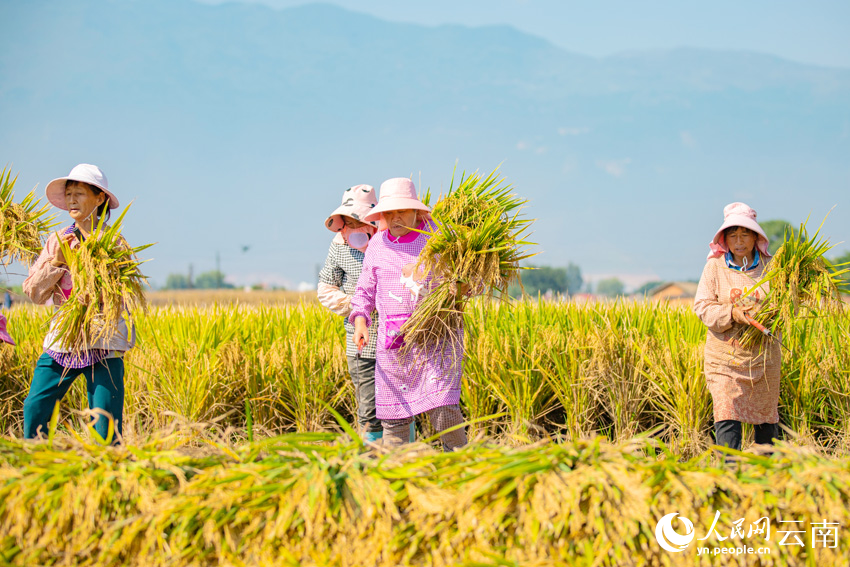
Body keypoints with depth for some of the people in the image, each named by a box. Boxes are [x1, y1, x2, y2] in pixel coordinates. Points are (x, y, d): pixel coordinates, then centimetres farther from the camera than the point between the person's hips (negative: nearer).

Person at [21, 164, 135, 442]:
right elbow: (34, 293, 6)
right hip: (62, 339, 3)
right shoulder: (58, 240, 9)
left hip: (104, 344, -3)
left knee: (105, 424, -6)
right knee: (35, 408, -6)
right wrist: (57, 261, -8)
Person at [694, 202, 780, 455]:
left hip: (764, 355, 2)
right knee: (726, 416, -11)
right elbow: (702, 307, -4)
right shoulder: (715, 267, 1)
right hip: (725, 356, -2)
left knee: (766, 416, 9)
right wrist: (733, 313, -21)